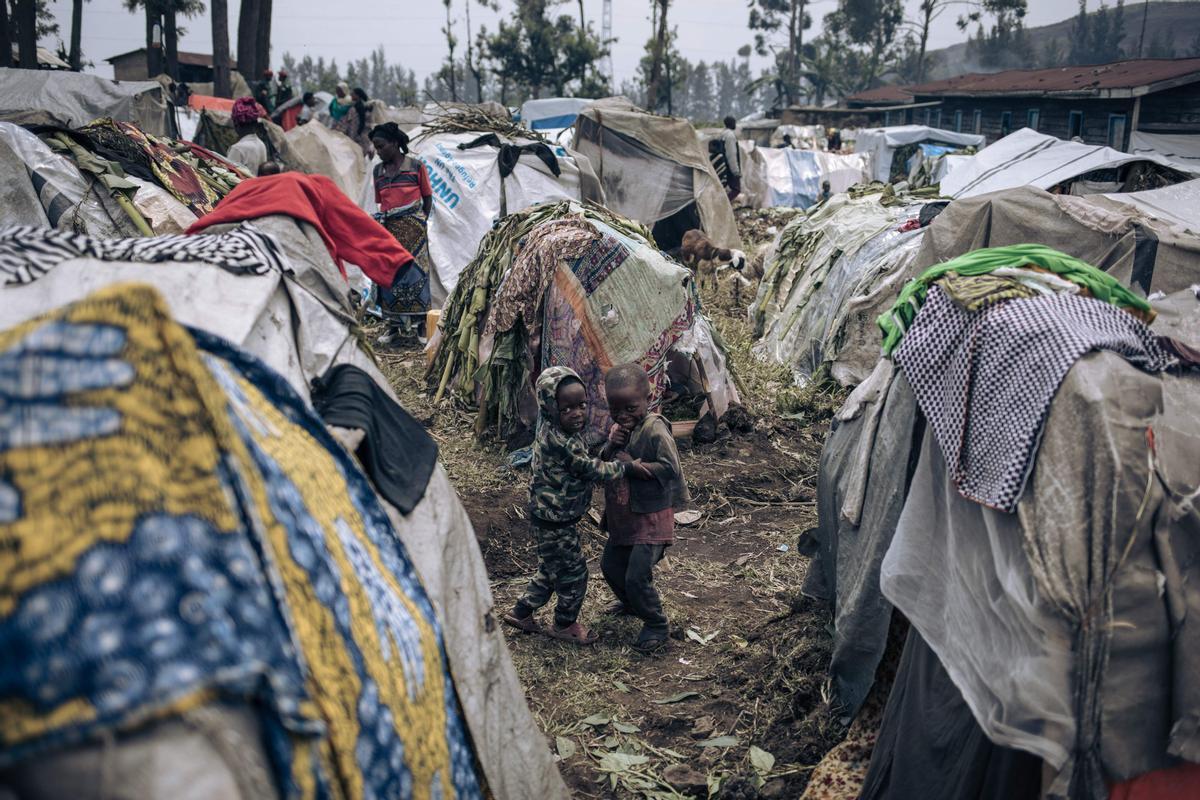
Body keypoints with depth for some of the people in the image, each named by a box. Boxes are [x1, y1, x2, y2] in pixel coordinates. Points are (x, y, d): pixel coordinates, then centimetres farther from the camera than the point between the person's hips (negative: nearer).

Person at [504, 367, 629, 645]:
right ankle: (565, 624, 27)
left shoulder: (559, 433, 2)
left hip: (552, 518, 10)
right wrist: (622, 466, -9)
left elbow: (584, 462, 10)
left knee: (551, 570, 24)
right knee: (574, 572, 7)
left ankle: (521, 612, 36)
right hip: (555, 522, -10)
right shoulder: (558, 441, -28)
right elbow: (590, 468, -22)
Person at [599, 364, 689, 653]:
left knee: (637, 576, -9)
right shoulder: (618, 427, 2)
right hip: (621, 516, 9)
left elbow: (669, 468, -27)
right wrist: (611, 445, -17)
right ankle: (631, 603, 50)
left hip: (650, 517, -8)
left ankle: (656, 626, 13)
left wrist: (629, 465, -24)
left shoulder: (655, 429, -22)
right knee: (610, 565, 23)